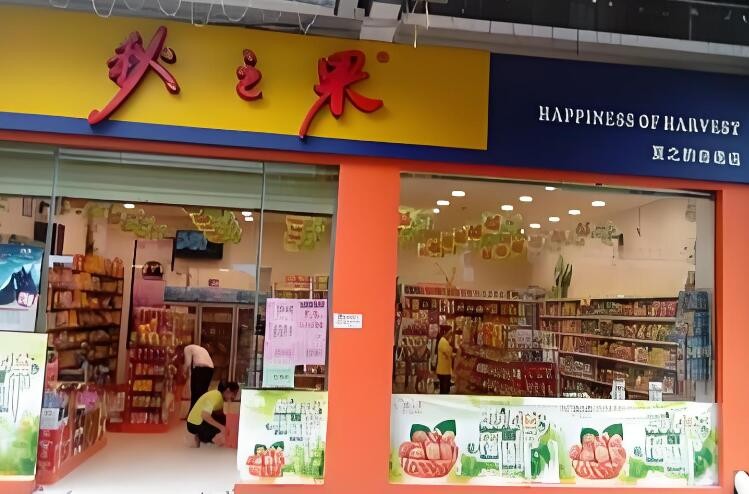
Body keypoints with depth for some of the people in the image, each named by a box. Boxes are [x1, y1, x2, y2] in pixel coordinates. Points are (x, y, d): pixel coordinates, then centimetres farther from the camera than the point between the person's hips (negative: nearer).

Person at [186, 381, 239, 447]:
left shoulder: (220, 395, 3)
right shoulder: (215, 396, -24)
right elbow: (205, 415, -34)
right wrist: (221, 427, -31)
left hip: (202, 420, 9)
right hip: (195, 425, -9)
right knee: (222, 440, -21)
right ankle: (200, 437, -1)